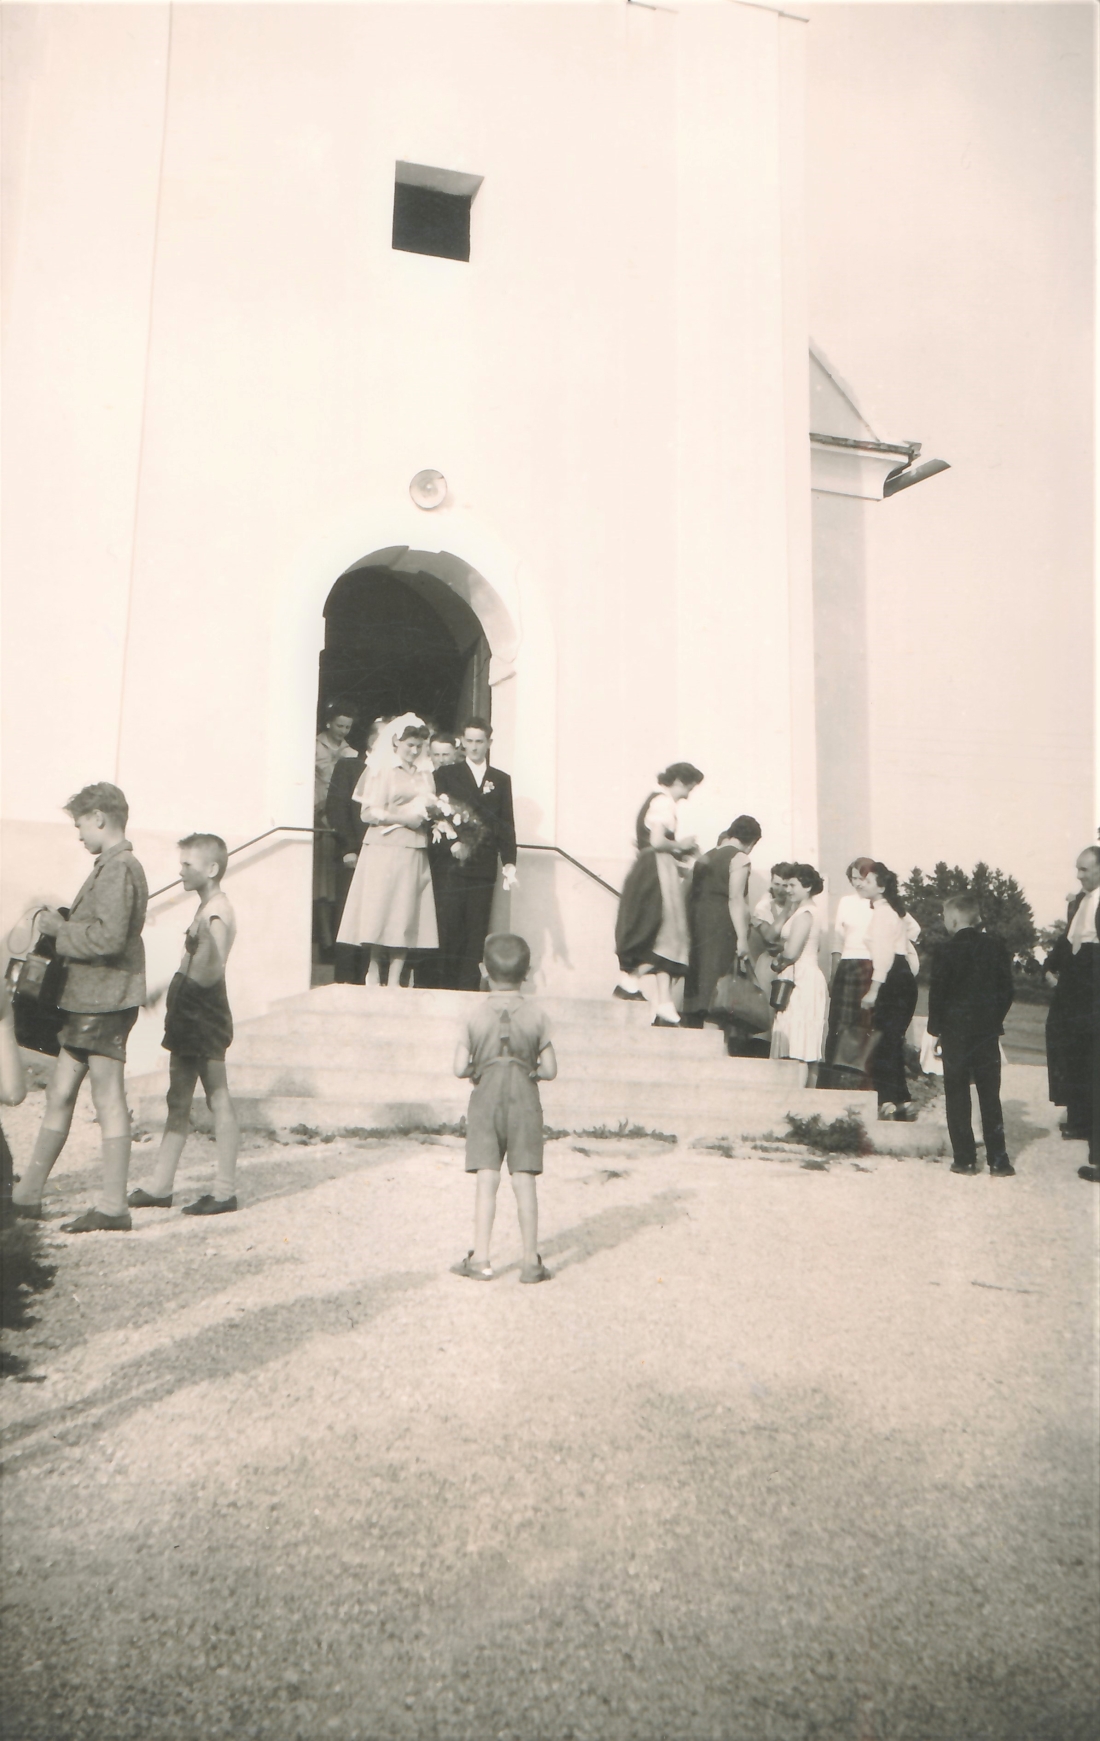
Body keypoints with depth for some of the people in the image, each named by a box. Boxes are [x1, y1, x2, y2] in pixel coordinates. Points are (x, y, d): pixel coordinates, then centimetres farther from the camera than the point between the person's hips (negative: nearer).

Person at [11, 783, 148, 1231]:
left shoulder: (119, 868, -14)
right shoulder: (113, 867, 18)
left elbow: (110, 937, -24)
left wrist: (60, 930, -12)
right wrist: (64, 925, 8)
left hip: (105, 1001, -10)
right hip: (88, 1001, 10)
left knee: (108, 1100, -4)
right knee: (60, 1096, 14)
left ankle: (112, 1208, 3)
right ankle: (27, 1195, 23)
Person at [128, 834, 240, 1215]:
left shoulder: (216, 914, -17)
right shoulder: (207, 909, 13)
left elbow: (210, 974, -26)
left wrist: (201, 940, -35)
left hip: (205, 1017, -10)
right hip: (189, 1016, 10)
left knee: (218, 1101, -2)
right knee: (178, 1102, 14)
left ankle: (225, 1191, 5)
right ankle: (160, 1187, 21)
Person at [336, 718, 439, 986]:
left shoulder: (424, 775, 15)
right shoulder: (381, 771, 1)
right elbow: (369, 813, -4)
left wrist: (429, 813, -3)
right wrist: (402, 818, -14)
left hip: (414, 853, 4)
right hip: (384, 849, -4)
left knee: (406, 914, 1)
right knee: (379, 911, -2)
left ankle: (394, 980, 4)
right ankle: (373, 973, 11)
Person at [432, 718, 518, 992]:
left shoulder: (501, 780, 15)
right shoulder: (446, 775, 8)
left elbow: (507, 826, 10)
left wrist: (509, 864, -1)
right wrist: (452, 843, -16)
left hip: (483, 868, 2)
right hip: (451, 865, -2)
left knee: (476, 933, 1)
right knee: (448, 930, -4)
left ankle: (470, 988, 5)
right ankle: (445, 986, 3)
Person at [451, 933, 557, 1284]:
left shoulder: (476, 1017, -4)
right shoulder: (536, 1015, -4)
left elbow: (460, 1067, -7)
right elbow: (550, 1070, -4)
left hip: (485, 1101, 0)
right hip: (525, 1102, 0)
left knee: (486, 1182, 4)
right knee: (524, 1181, 3)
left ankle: (480, 1259, 6)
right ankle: (531, 1261, 8)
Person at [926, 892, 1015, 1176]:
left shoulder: (946, 951, -10)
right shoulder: (997, 947, 2)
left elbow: (937, 993, -8)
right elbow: (1007, 991, 4)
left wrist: (935, 1030, 2)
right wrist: (995, 1021, 15)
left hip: (955, 1032, -3)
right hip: (988, 1032, 3)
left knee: (957, 1097, 5)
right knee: (990, 1096, 8)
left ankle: (964, 1159, 4)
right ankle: (998, 1160, 7)